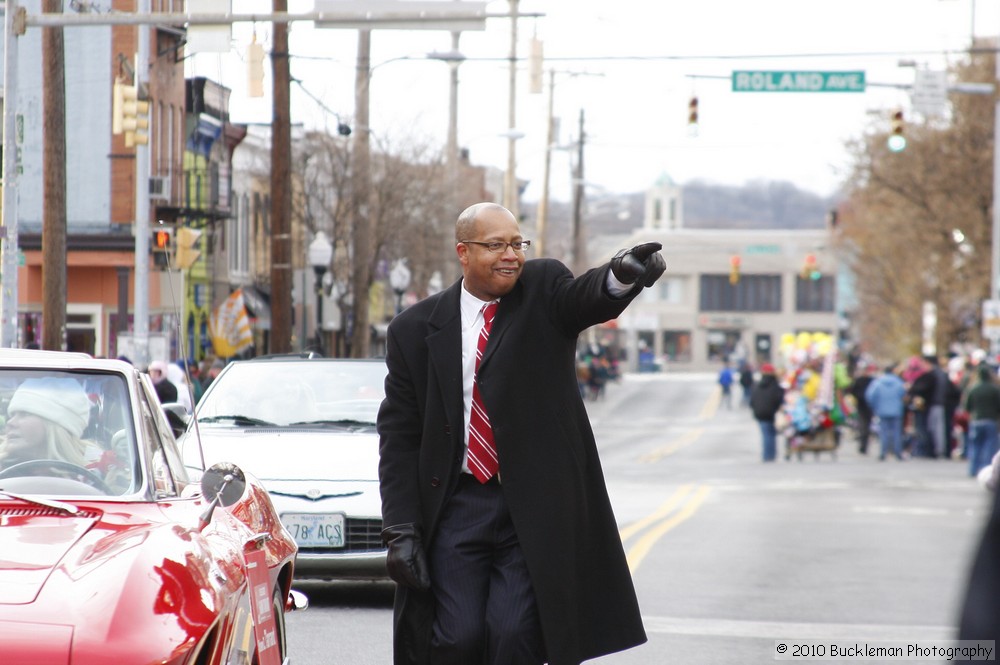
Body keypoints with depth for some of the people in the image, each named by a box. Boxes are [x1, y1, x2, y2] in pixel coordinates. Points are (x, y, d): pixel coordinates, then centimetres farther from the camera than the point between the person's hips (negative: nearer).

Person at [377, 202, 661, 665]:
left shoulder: (543, 289, 2)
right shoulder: (415, 329, 4)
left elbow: (586, 298, -22)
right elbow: (398, 436, 4)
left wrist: (622, 275, -47)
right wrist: (401, 530, -6)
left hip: (535, 507, -1)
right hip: (456, 508, 1)